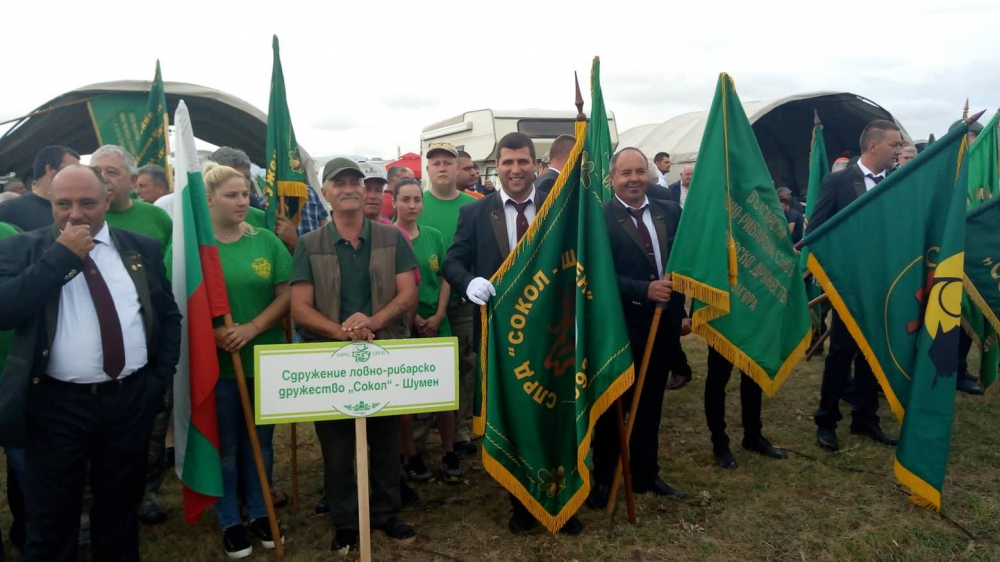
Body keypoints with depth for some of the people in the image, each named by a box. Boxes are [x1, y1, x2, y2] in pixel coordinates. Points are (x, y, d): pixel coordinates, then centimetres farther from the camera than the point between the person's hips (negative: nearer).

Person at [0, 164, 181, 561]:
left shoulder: (142, 249, 6)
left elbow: (169, 316, 12)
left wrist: (161, 376, 2)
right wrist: (62, 256, -18)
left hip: (132, 400, 2)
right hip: (55, 404, -2)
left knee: (122, 507, 17)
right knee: (52, 516, 12)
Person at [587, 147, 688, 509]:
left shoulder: (670, 213, 6)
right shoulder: (598, 218, -12)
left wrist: (684, 311, 8)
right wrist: (645, 290, -25)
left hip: (662, 325, 5)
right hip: (619, 328, -5)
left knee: (650, 406, 17)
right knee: (612, 406, 10)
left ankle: (646, 474, 33)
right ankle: (603, 479, 26)